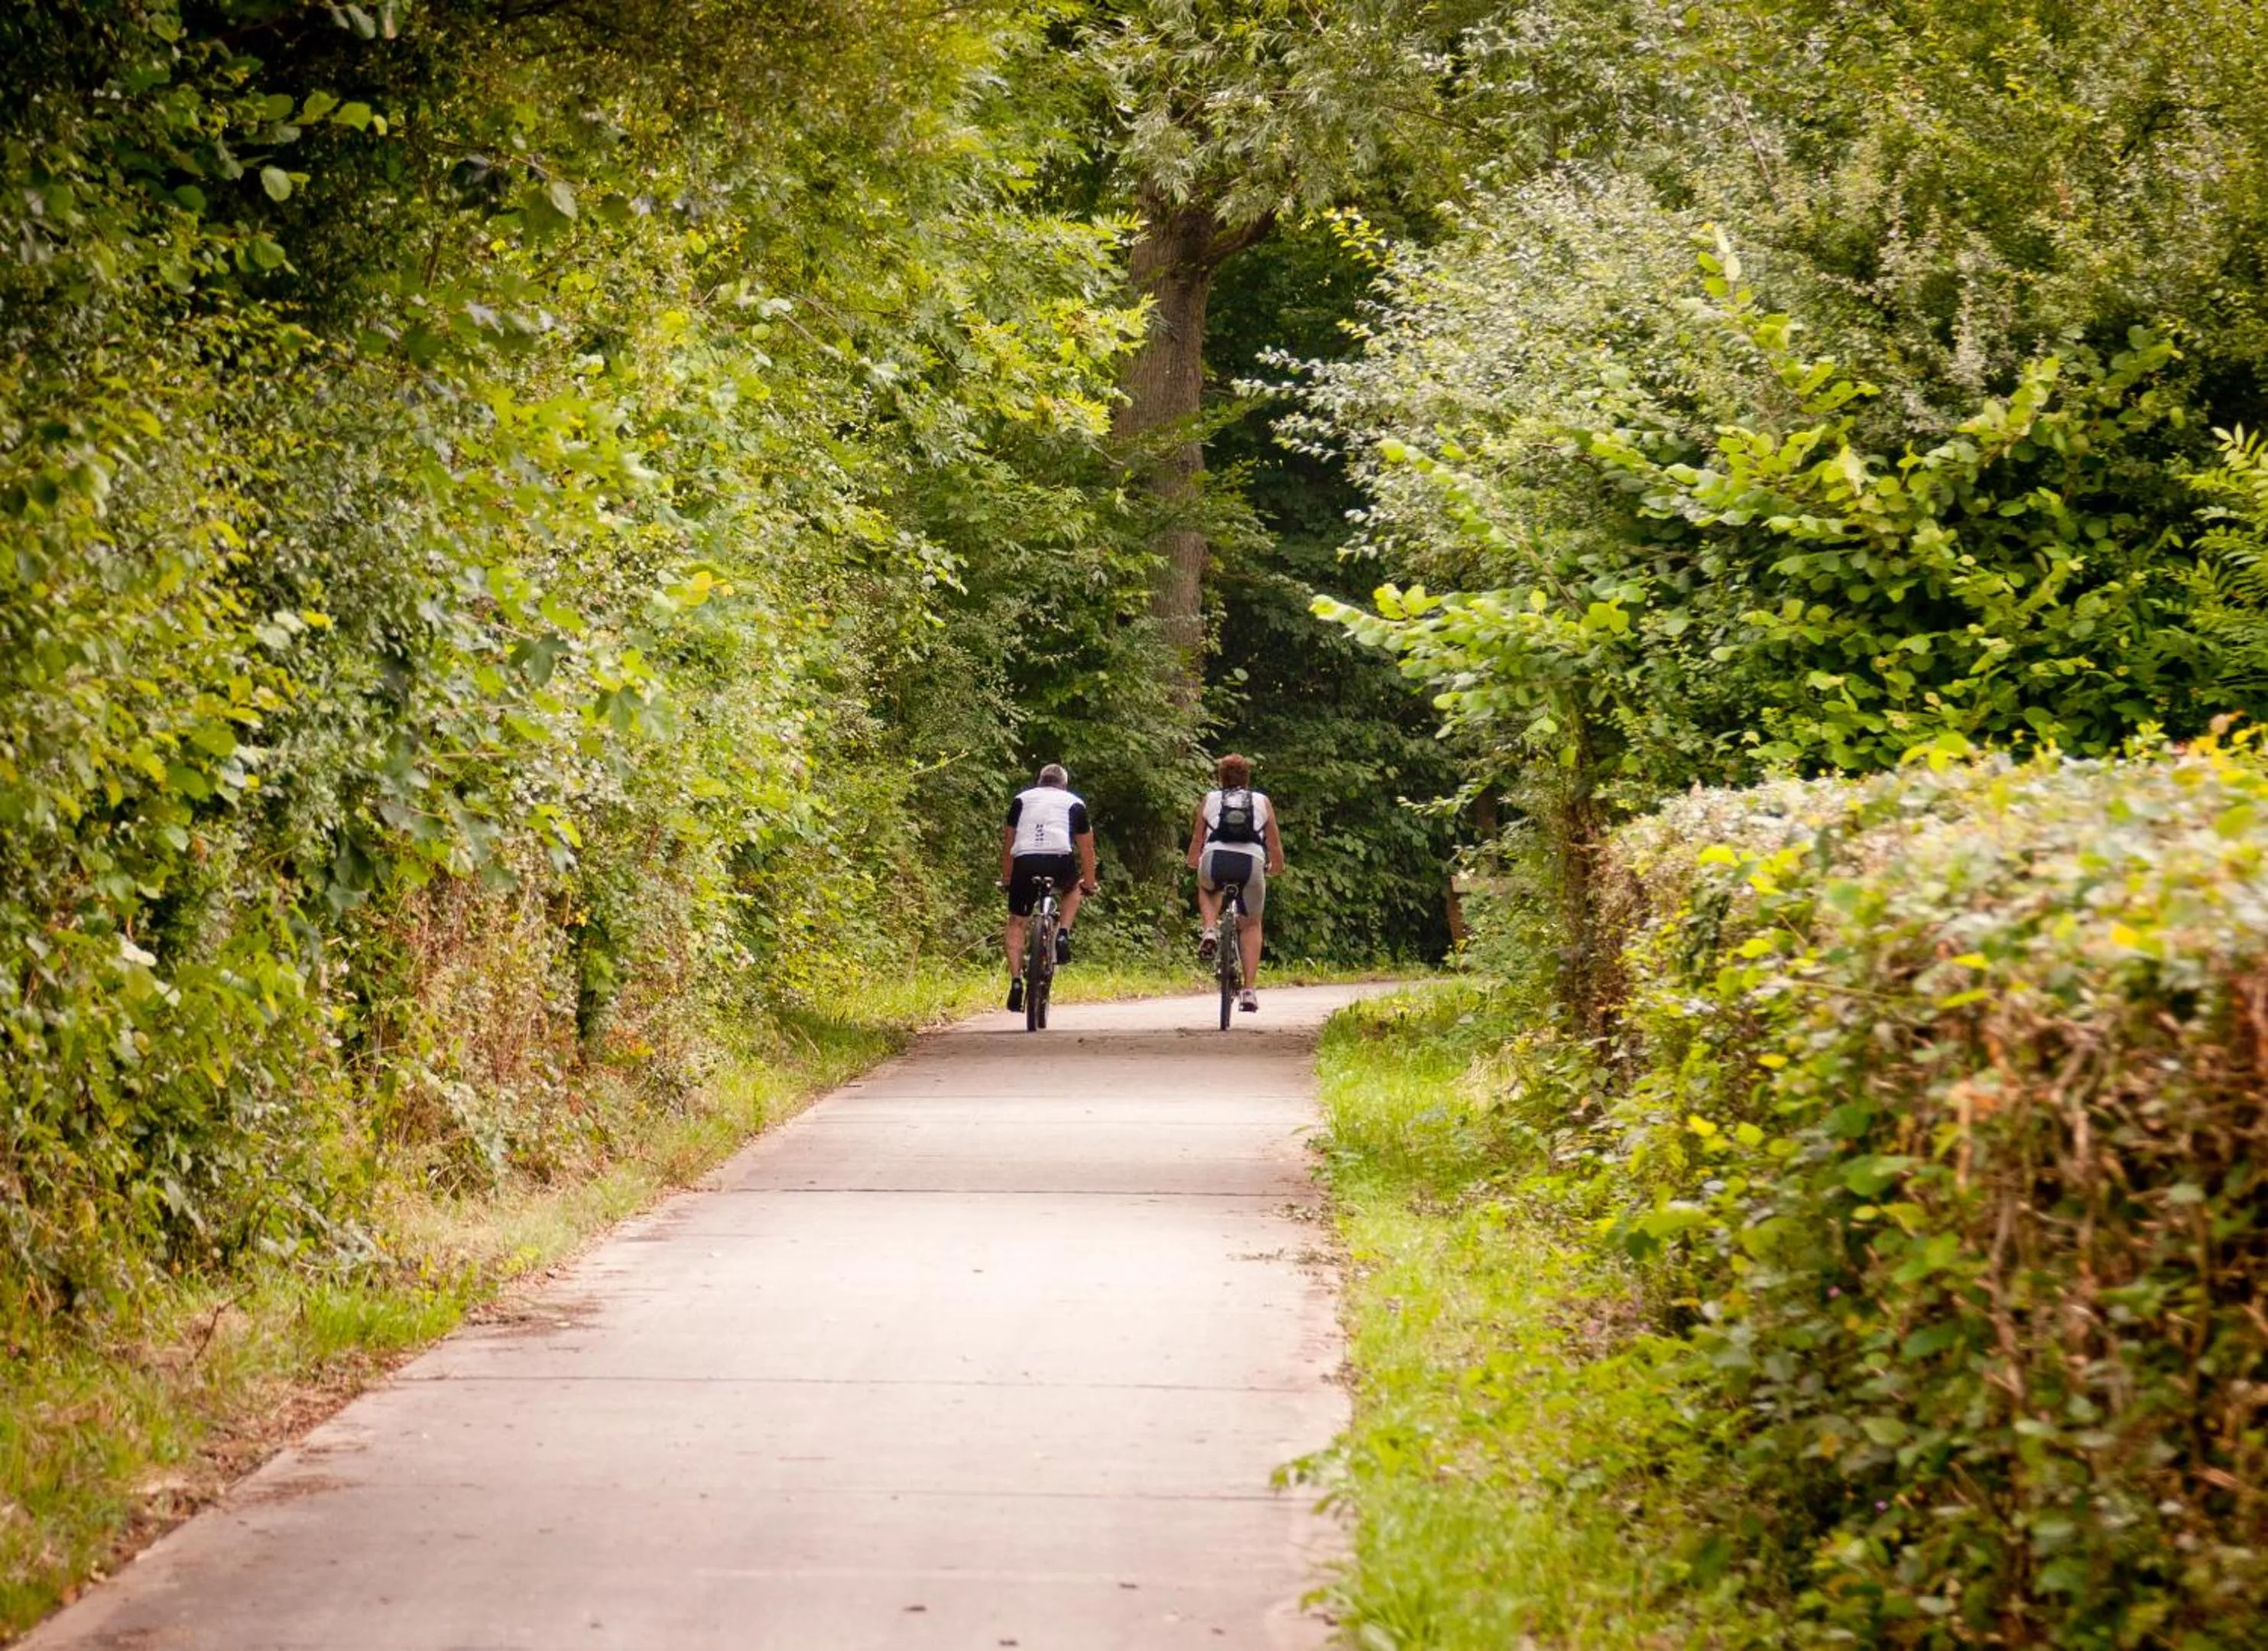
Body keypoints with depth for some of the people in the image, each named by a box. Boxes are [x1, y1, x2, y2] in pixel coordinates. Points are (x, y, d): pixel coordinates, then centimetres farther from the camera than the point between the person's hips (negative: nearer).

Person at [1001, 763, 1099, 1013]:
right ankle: (1063, 935, 12)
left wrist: (1006, 878, 41)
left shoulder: (1022, 799, 26)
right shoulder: (1074, 803, 23)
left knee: (1016, 922, 15)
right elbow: (1086, 848, 27)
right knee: (1073, 888, 34)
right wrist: (1089, 883, 40)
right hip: (1060, 861, -1)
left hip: (1024, 861, 1)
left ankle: (1016, 981, 1)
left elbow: (1008, 842, 30)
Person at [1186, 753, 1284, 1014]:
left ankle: (1211, 930, 9)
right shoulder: (1262, 801, 23)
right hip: (1252, 864, 0)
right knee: (1251, 925, 22)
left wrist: (1194, 863, 45)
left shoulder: (1210, 799, 22)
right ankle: (1249, 991, 11)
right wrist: (1276, 866, 45)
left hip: (1215, 859, 0)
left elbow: (1195, 850, 24)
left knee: (1206, 888, 37)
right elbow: (1276, 849, 24)